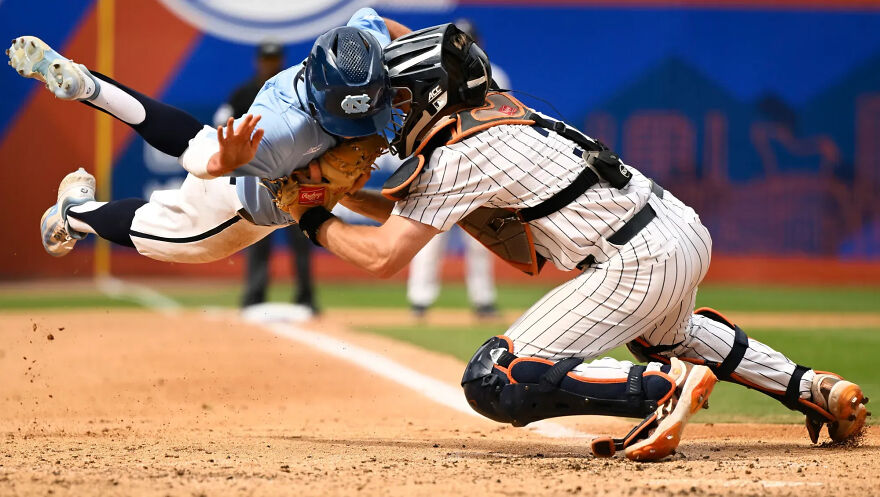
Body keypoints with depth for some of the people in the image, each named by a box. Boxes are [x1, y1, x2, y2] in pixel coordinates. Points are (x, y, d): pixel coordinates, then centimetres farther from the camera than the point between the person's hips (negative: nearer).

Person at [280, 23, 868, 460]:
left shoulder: (460, 154, -10)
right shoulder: (496, 112, 17)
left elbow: (384, 256, -10)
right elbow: (411, 205, 29)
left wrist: (316, 223, 5)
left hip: (638, 264, -10)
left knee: (494, 382, -11)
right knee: (661, 331, 43)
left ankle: (669, 386, -20)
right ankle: (813, 390, 31)